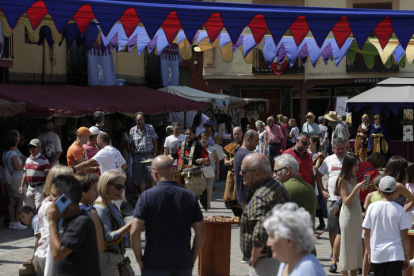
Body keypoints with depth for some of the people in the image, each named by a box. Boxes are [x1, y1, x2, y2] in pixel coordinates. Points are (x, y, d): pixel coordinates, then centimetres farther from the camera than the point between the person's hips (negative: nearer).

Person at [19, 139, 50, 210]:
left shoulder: (43, 160, -9)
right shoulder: (28, 160, 13)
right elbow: (25, 174, 21)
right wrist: (22, 186, 16)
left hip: (40, 188, -7)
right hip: (30, 188, 7)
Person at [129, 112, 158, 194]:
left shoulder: (150, 128, 3)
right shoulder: (132, 130, 4)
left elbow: (155, 142, 6)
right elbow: (131, 145, 8)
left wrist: (154, 154, 0)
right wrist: (133, 156, 1)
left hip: (149, 156, -1)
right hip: (138, 157, 1)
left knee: (151, 178, -7)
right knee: (140, 179, 4)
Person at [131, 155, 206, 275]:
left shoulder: (147, 196, -9)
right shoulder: (189, 196, 0)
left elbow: (135, 231, -15)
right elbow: (201, 232, -1)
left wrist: (139, 259, -3)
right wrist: (192, 258, 8)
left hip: (154, 265, -2)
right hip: (183, 265, 2)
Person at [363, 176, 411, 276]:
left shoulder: (372, 207, -2)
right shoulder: (399, 209, -7)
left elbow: (366, 233, 4)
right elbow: (404, 236, -4)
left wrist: (369, 252, 17)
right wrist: (407, 256, 7)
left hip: (377, 255, 2)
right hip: (395, 254, -2)